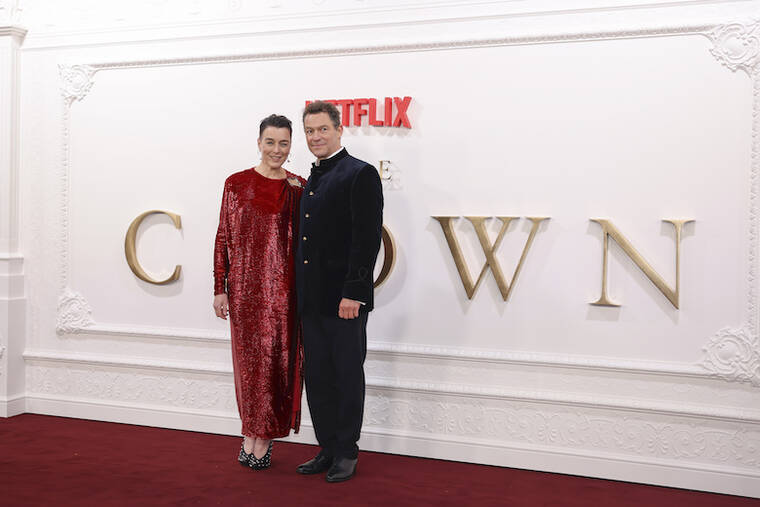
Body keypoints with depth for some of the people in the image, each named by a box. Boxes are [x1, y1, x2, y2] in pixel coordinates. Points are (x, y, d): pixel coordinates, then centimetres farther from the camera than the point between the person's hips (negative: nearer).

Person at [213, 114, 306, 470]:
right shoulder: (237, 183, 2)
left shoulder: (300, 188, 4)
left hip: (282, 289, 0)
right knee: (248, 358, 7)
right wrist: (220, 288, 1)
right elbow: (223, 238, 3)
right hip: (245, 286, 0)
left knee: (276, 360, 4)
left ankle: (265, 436, 21)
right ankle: (251, 433, 24)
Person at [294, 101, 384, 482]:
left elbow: (368, 238, -16)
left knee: (348, 378, 5)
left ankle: (347, 454, 18)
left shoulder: (361, 174, -9)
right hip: (312, 300, 8)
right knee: (317, 379, 13)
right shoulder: (311, 181, 17)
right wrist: (300, 293, 14)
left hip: (345, 298, -8)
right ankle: (328, 450, 26)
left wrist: (353, 293, -20)